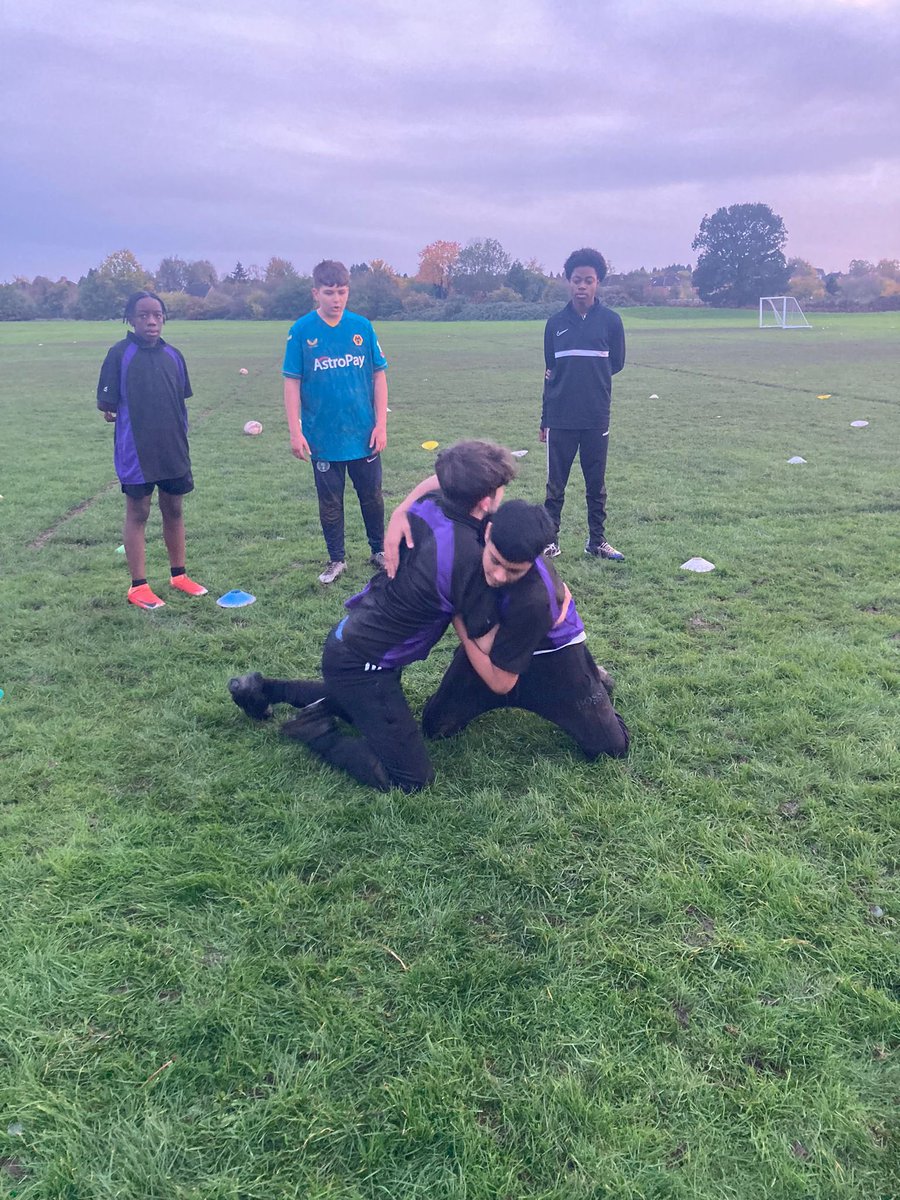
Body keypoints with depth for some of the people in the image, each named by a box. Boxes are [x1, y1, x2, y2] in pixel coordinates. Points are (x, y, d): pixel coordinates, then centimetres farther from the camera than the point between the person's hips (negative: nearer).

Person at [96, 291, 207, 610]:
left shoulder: (173, 355, 5)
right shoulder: (120, 353, -7)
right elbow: (107, 404, -4)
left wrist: (181, 443, 14)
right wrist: (111, 411, -17)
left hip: (173, 451, 4)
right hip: (136, 452, -4)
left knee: (174, 511, 13)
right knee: (137, 514, 5)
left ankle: (179, 575, 28)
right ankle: (138, 586, 13)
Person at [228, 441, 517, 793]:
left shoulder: (426, 504, -7)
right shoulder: (468, 556, -27)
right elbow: (483, 636, -15)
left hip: (347, 636, 9)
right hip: (361, 663, -9)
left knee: (359, 700, 39)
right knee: (411, 778, -4)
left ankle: (263, 689, 33)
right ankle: (317, 732, 1)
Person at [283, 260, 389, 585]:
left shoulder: (362, 327, -1)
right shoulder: (302, 330, -5)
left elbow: (378, 375, 3)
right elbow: (292, 382, -4)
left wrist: (381, 424, -2)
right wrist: (295, 432, -9)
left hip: (363, 435, 1)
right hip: (323, 437, -1)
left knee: (372, 497, 12)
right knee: (330, 503, 11)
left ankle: (379, 551, 31)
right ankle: (336, 559, 26)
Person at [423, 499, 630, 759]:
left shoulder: (532, 601, -44)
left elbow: (501, 683, -32)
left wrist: (460, 625, -27)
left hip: (553, 652, -4)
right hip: (491, 638, 4)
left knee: (612, 747, 1)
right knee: (436, 727, 4)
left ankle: (593, 682, 30)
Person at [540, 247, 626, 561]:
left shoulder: (610, 320, 1)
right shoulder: (556, 323, 5)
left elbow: (617, 363, 7)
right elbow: (550, 371, 10)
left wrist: (583, 377, 0)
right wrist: (544, 420, 9)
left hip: (596, 418, -1)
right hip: (560, 419, 1)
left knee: (596, 484, 8)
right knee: (555, 485, 5)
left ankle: (597, 541, 19)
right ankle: (550, 541, 15)